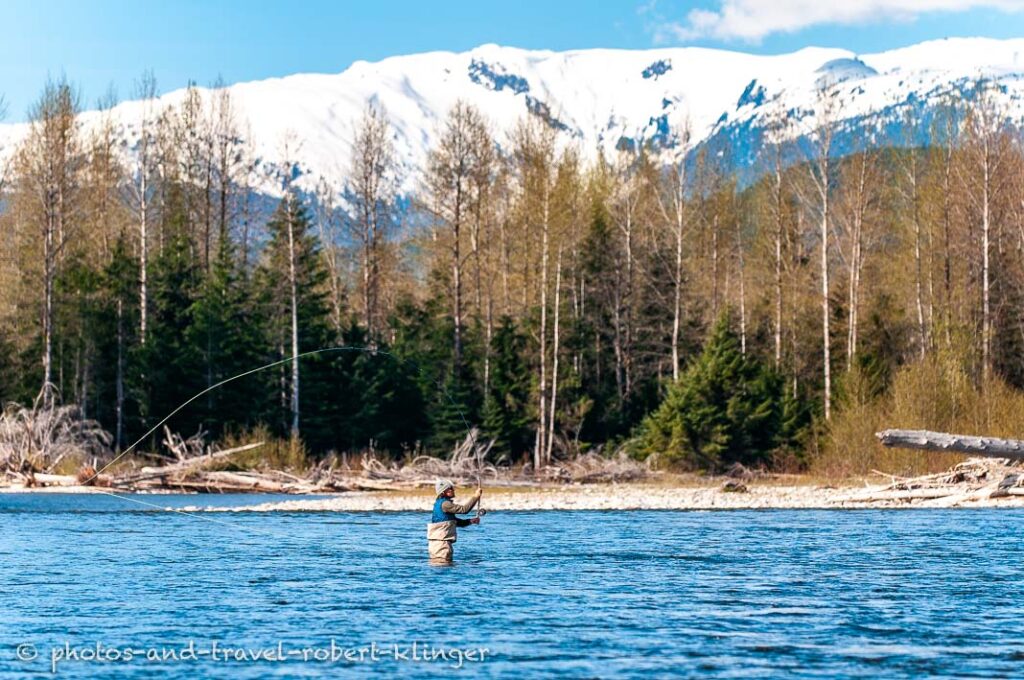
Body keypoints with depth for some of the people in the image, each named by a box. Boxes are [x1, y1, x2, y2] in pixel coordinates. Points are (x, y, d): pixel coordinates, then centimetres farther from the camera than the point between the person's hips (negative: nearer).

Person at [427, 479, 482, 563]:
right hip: (441, 543, -11)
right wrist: (475, 497, -12)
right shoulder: (444, 504, -14)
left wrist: (470, 521, 10)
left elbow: (456, 522, 23)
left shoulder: (440, 503, 19)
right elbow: (464, 509, -19)